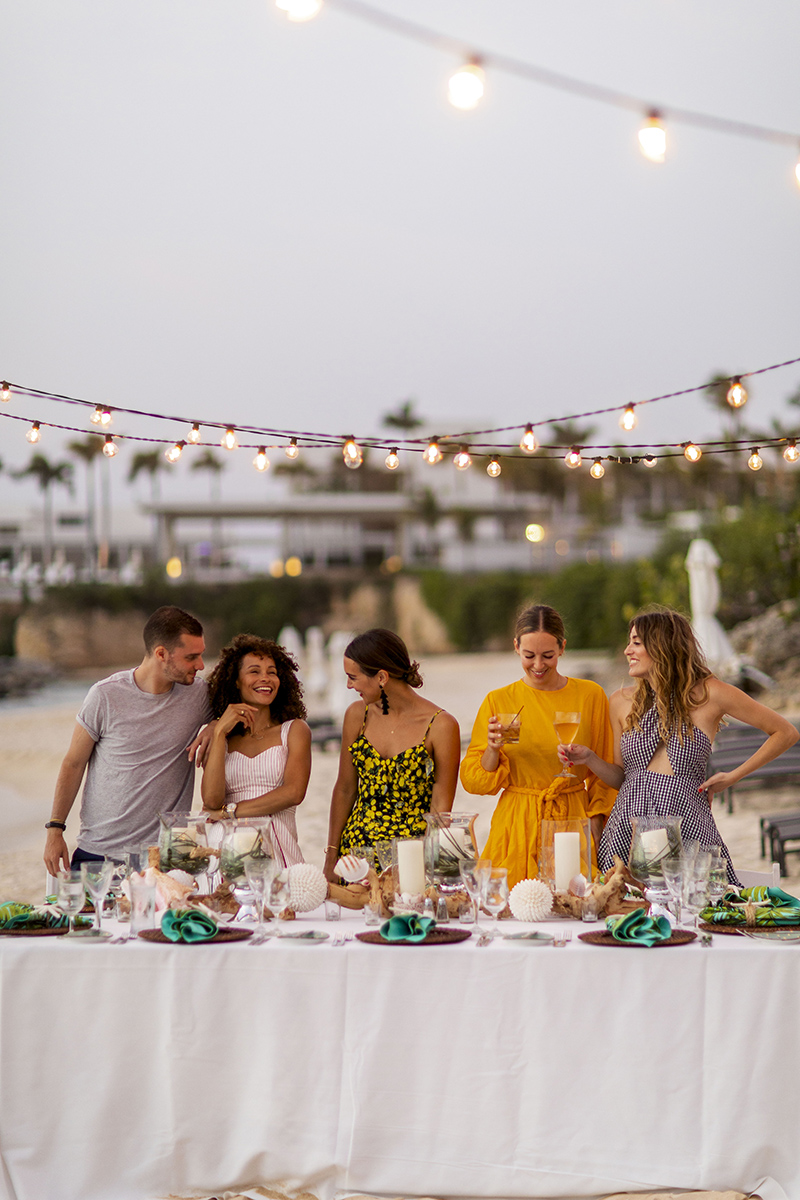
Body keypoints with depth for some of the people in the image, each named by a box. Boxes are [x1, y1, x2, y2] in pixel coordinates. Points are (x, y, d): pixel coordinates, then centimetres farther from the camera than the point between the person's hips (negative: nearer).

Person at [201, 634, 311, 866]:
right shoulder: (222, 739, 16)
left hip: (279, 851, -1)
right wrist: (219, 733, 1)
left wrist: (229, 811, -2)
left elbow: (294, 793, -3)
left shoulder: (294, 730, 12)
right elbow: (211, 800, 0)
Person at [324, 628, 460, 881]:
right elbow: (345, 789, 10)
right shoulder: (357, 715, 4)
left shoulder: (440, 725, -9)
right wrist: (331, 859, 7)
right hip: (355, 844, 4)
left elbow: (440, 809, -7)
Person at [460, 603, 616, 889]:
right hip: (516, 828, 0)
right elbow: (472, 780, 3)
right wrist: (493, 750, -15)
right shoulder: (498, 701, 2)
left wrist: (596, 832, 1)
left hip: (573, 823, 0)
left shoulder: (590, 696, 3)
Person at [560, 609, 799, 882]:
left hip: (688, 828, -3)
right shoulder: (622, 701, 9)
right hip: (628, 827, 3)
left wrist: (732, 777, 3)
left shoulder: (708, 693, -2)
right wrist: (589, 758, 0)